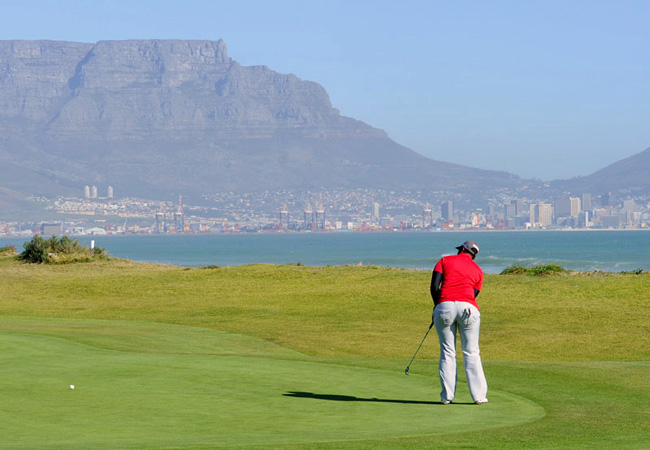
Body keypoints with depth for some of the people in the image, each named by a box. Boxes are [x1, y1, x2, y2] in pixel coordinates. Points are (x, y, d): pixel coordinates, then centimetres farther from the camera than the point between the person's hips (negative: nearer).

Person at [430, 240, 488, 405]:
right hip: (468, 308, 1)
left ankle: (447, 396, 5)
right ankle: (479, 395, 4)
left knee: (447, 353, 7)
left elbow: (434, 285, 3)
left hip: (445, 306, -1)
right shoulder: (478, 271, 21)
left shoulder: (445, 260, 14)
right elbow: (473, 294, 15)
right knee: (471, 353, 7)